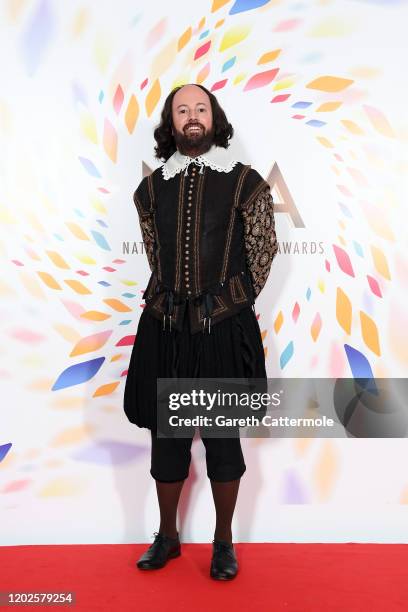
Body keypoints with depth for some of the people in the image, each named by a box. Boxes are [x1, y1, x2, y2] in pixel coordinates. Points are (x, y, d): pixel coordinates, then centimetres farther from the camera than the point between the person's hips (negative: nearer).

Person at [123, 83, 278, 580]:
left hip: (225, 328, -2)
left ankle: (223, 541, 31)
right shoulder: (151, 188, 8)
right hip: (164, 327, 3)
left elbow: (263, 251, 7)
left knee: (222, 438, 9)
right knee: (165, 436, 13)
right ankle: (167, 536, 35)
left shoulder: (246, 182, 0)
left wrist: (232, 305, 9)